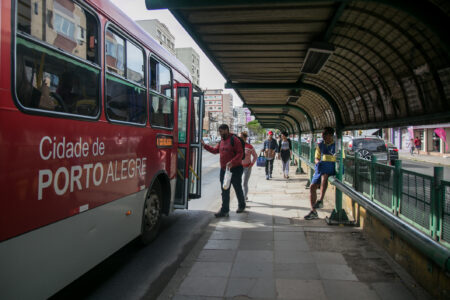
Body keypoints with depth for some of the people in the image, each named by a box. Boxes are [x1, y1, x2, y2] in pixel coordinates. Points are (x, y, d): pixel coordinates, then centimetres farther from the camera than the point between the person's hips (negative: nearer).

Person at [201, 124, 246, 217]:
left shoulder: (234, 139, -12)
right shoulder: (221, 141, 12)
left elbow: (240, 153, -17)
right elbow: (215, 150, 18)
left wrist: (232, 162, -28)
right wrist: (204, 145, 11)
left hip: (235, 169, -7)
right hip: (223, 170, 7)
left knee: (238, 189, 10)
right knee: (224, 191, 5)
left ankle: (242, 206, 31)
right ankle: (224, 210, 9)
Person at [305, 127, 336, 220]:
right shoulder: (320, 145, 14)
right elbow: (317, 158, 19)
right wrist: (318, 162, -6)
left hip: (332, 167, -5)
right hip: (321, 168, 6)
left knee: (324, 175, -39)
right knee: (312, 187, -6)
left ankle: (321, 201, -38)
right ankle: (313, 212, 1)